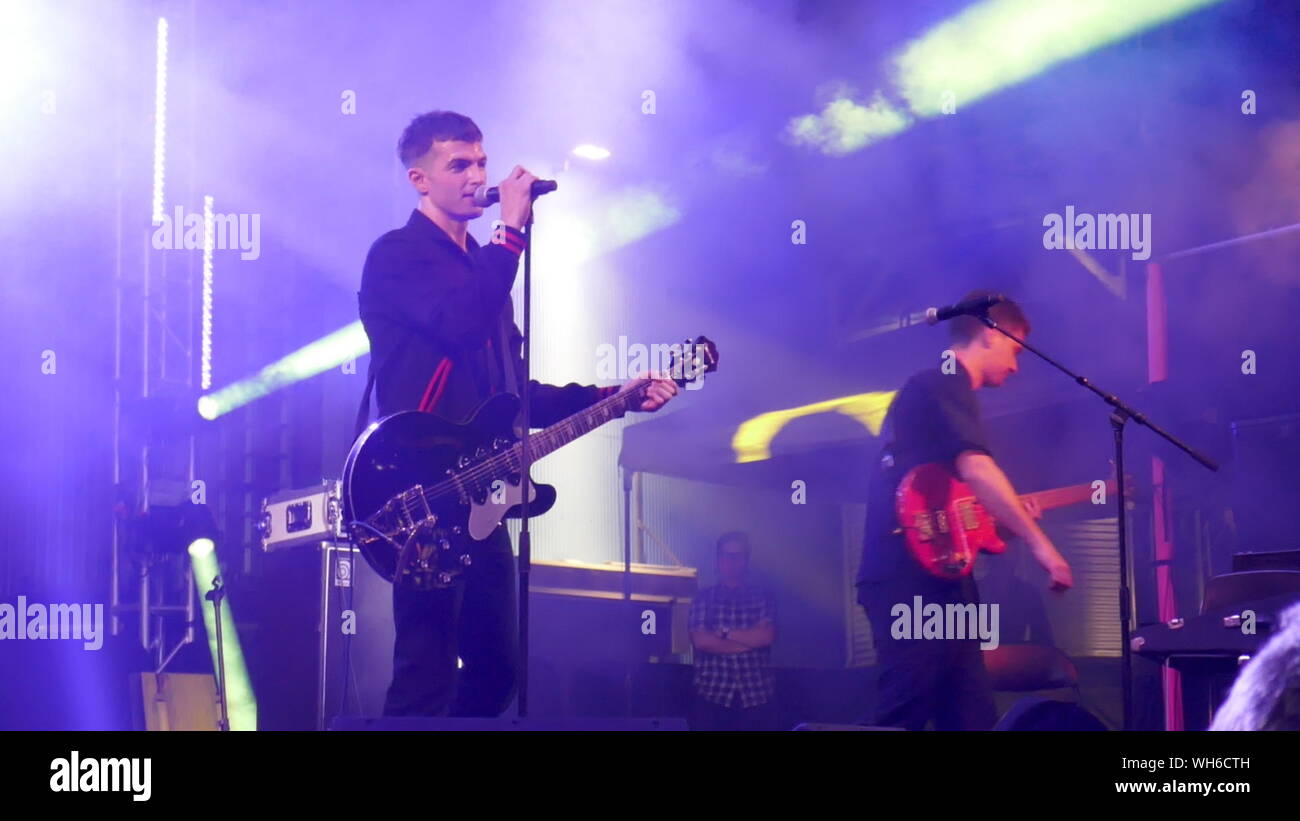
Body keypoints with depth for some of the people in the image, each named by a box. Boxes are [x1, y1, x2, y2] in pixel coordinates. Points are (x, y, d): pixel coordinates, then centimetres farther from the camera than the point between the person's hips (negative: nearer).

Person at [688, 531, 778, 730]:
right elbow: (700, 640, -6)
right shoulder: (704, 598, 8)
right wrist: (749, 641, -5)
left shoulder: (762, 598, 11)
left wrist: (725, 632, -5)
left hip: (757, 695, 1)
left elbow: (767, 636, -5)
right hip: (713, 695, -1)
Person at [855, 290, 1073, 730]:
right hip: (915, 577, -11)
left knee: (970, 714, 9)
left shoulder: (935, 389, 26)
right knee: (903, 716, -14)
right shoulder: (945, 385, -6)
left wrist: (1013, 513, 25)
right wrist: (1039, 543, -18)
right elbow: (976, 469, -20)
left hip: (932, 577, 11)